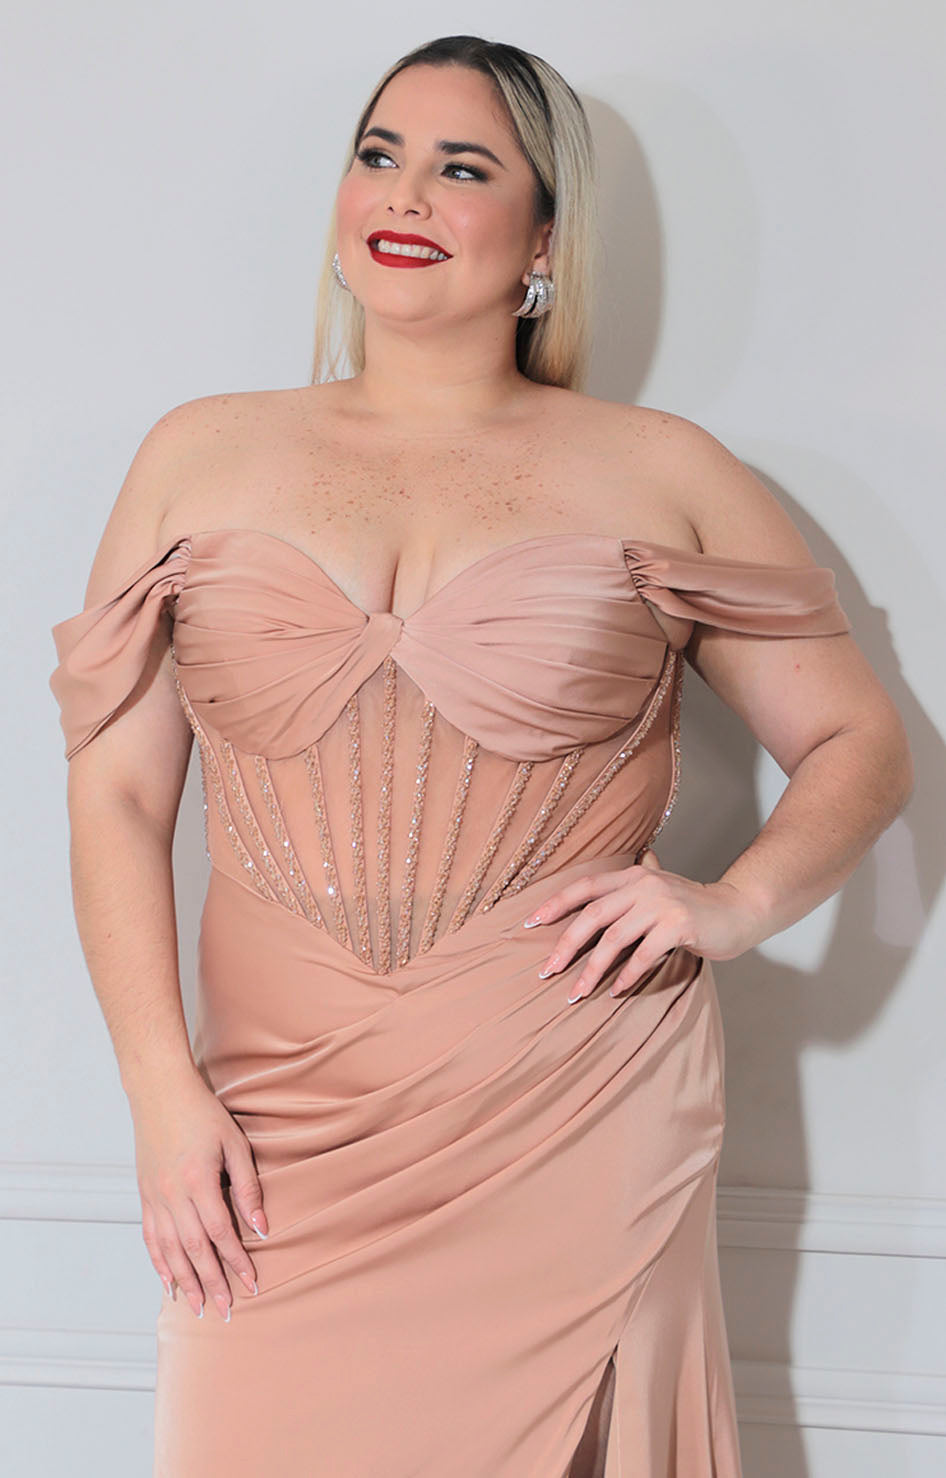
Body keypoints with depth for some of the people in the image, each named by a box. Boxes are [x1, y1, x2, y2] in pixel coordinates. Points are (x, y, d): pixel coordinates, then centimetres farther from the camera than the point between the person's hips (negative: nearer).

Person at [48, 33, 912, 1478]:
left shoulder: (663, 472, 6)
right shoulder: (200, 458, 9)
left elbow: (862, 743, 10)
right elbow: (118, 792, 6)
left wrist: (736, 902, -9)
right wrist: (163, 1089, -3)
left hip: (579, 1138, -1)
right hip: (282, 1134, 1)